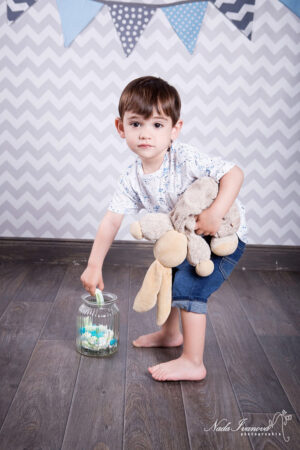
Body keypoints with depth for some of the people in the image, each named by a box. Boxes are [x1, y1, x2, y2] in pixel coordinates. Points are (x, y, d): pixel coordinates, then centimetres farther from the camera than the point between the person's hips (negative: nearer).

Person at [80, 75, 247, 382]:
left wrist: (215, 214, -44)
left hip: (225, 235, -7)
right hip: (185, 239, 8)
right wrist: (94, 265, -13)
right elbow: (112, 220, -9)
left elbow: (234, 173, -31)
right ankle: (171, 333, 45)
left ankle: (193, 363, -4)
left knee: (189, 285, -18)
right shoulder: (132, 179, -11)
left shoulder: (185, 158, -29)